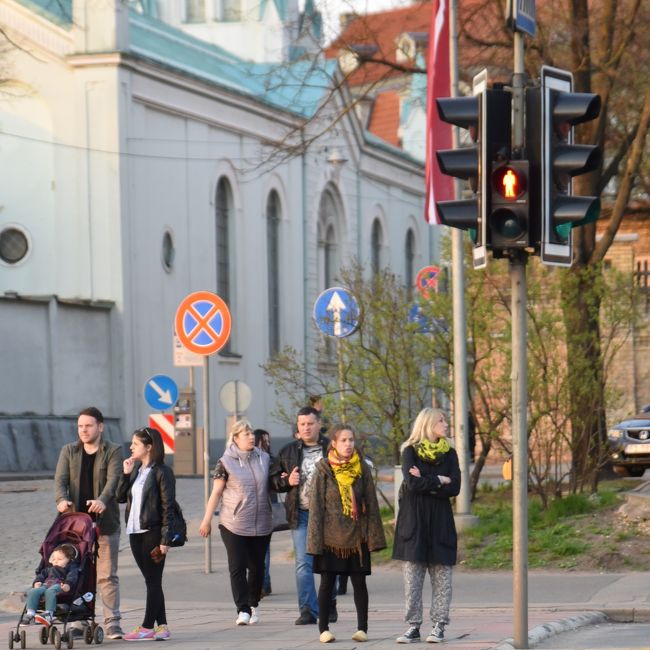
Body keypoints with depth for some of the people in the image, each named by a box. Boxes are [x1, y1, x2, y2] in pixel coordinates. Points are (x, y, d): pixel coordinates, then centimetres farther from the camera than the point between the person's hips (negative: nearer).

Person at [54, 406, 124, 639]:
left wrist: (102, 500, -34)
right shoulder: (69, 451, 10)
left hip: (105, 522, -3)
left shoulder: (113, 451, 1)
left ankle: (112, 623, -1)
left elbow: (113, 480, -14)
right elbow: (60, 479, -3)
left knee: (107, 575, -2)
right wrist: (61, 499, -26)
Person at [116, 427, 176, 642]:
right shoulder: (135, 469, 13)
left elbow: (168, 507, -12)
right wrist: (126, 474, -3)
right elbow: (121, 497, 10)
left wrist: (165, 539, -17)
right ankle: (161, 626, 13)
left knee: (153, 580, -2)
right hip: (135, 531, 8)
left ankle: (148, 627, 0)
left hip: (153, 532, -8)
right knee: (151, 581, 9)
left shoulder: (162, 472, -9)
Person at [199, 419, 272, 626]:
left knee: (257, 567, 10)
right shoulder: (226, 462, -5)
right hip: (234, 524, -4)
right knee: (237, 567, -8)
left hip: (261, 524, 4)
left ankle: (254, 604, 27)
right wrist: (207, 520, -2)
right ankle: (243, 609, -8)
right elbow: (216, 492, -2)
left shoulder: (264, 458, 7)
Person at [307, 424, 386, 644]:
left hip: (357, 535, 1)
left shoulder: (362, 469, 3)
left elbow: (371, 504, 5)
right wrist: (316, 538, -6)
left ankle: (362, 628, 8)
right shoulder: (324, 469, -2)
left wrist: (373, 535, -1)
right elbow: (316, 504, -1)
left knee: (359, 582, 2)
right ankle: (324, 629, 11)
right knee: (327, 582, 4)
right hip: (331, 535, -1)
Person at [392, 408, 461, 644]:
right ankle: (413, 626, 3)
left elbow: (455, 488, -5)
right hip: (414, 519, -2)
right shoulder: (410, 451, 1)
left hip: (440, 520, 2)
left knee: (441, 575, 0)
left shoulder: (449, 453, 8)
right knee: (412, 574, -1)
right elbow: (412, 483, -14)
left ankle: (439, 626, 4)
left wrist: (425, 483, -11)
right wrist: (439, 481, -7)